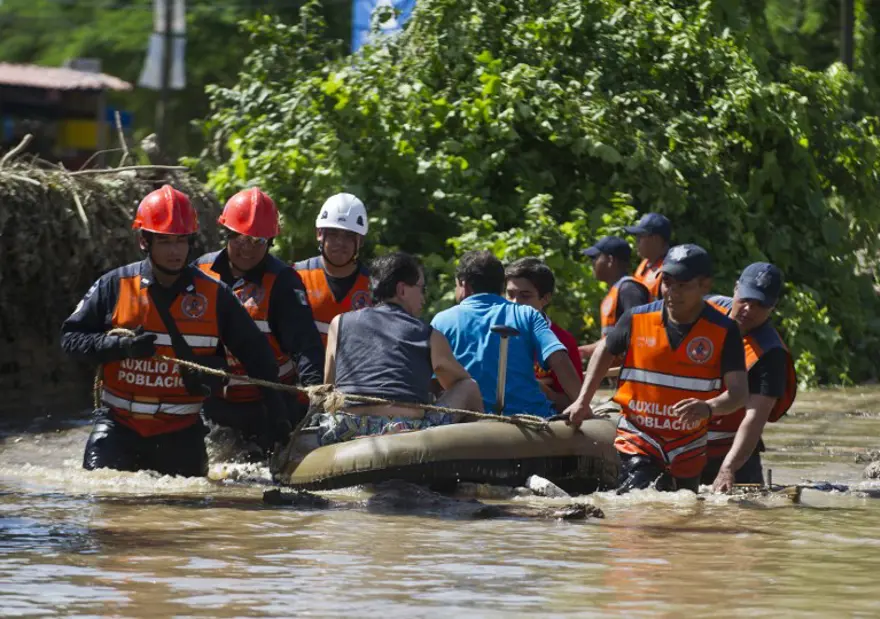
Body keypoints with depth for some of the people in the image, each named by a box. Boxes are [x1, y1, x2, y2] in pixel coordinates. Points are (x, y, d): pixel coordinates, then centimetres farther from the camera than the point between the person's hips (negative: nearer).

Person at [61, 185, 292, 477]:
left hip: (180, 431, 1)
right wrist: (121, 346, -16)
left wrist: (275, 409, 2)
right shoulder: (115, 286, -1)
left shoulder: (215, 296, 1)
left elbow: (255, 352, 8)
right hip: (118, 423, -1)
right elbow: (70, 338, 0)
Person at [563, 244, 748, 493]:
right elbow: (606, 350, 16)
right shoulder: (637, 320, -4)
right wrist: (583, 401, 8)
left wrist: (708, 408, -38)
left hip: (688, 453, 1)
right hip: (638, 442, -1)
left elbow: (739, 391, -17)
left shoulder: (724, 332, -9)